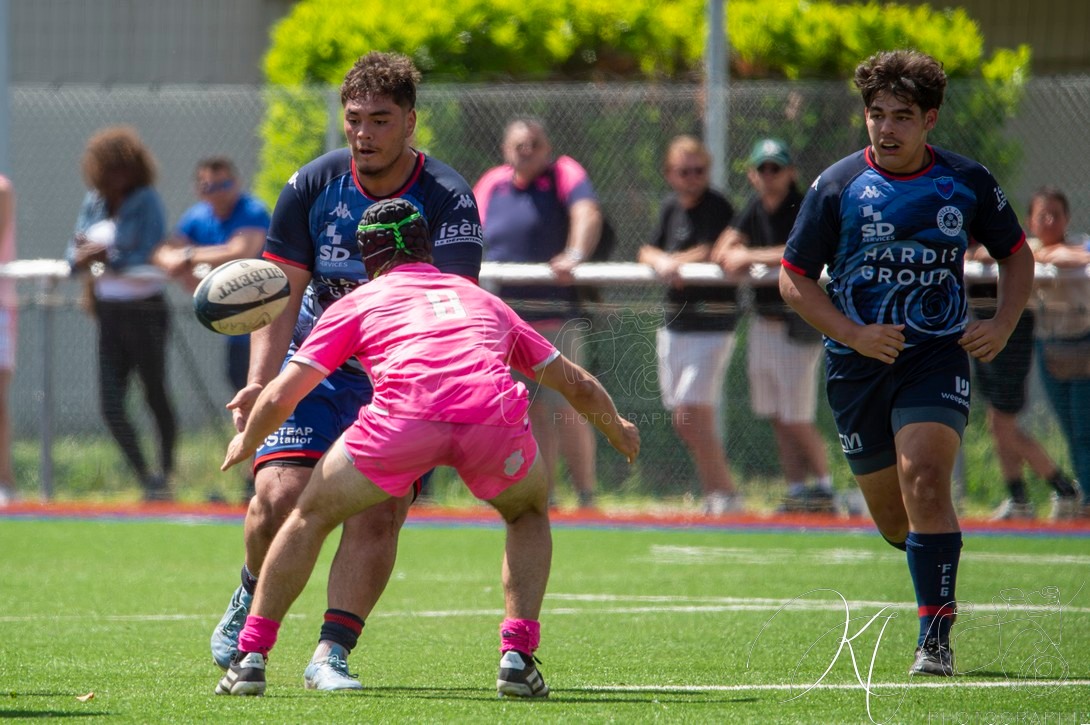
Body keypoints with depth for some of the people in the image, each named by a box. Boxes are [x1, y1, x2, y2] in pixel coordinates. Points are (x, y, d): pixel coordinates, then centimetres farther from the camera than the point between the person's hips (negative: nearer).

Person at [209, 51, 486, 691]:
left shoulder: (448, 199, -15)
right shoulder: (313, 186, -7)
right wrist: (260, 381, -18)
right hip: (315, 368, 1)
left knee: (378, 514, -17)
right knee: (279, 495, -15)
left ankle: (331, 653, -10)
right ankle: (251, 602, 14)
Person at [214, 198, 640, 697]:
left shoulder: (360, 301, 29)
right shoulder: (482, 300, 38)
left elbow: (280, 397, 23)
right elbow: (578, 385, 44)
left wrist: (246, 443, 44)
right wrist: (617, 430, 64)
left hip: (404, 412, -2)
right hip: (495, 412, 2)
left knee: (311, 516, 22)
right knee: (530, 513, 33)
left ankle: (251, 657, 17)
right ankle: (517, 655, 16)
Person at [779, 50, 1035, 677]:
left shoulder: (968, 183, -1)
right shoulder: (836, 187, -4)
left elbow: (1017, 253, 14)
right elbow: (794, 278, 0)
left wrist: (1004, 325, -2)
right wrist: (853, 334, -13)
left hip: (939, 356, -2)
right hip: (858, 364, 2)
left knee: (923, 477, -23)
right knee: (893, 517, 6)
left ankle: (936, 641, -19)